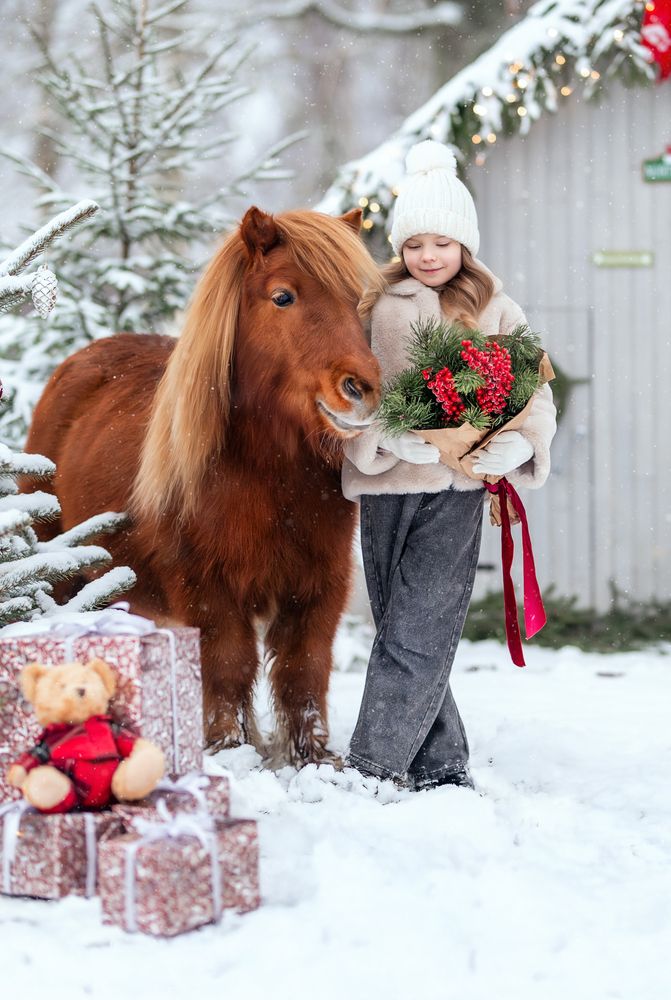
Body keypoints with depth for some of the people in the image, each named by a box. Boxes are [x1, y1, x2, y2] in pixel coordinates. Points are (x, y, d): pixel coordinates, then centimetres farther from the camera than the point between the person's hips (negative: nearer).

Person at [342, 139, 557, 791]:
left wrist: (514, 445, -21)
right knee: (396, 628, 7)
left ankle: (371, 768, -5)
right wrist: (394, 436, -19)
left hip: (456, 490, -2)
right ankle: (440, 763, 18)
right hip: (384, 484, 2)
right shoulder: (373, 308, 6)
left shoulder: (496, 314, 5)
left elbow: (536, 394, 0)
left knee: (417, 636, -8)